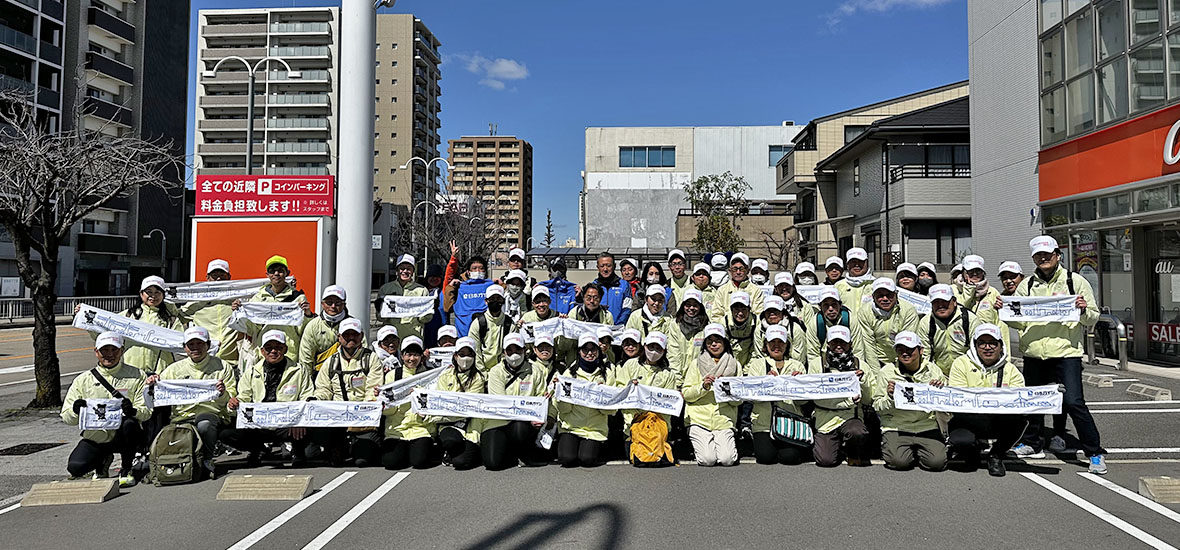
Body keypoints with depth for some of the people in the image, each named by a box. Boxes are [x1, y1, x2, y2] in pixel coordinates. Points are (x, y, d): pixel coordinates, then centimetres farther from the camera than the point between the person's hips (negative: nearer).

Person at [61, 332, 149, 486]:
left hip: (123, 438, -2)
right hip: (95, 438, 2)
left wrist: (133, 411, -29)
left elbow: (147, 411, -6)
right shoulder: (83, 380, 6)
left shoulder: (136, 376, 1)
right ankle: (103, 461, 16)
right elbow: (66, 417, 3)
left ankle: (126, 469, -10)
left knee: (129, 423, -35)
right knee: (75, 467, -22)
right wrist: (75, 411, -21)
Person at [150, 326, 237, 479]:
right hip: (182, 417, 2)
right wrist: (151, 385, -4)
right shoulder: (174, 369, 20)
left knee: (204, 422, -38)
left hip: (212, 413, -2)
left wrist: (223, 393, -16)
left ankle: (207, 461, -16)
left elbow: (232, 401, 7)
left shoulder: (222, 367, 13)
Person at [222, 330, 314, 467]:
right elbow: (243, 399, 12)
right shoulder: (252, 372, 13)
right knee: (224, 434, -22)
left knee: (307, 430, -35)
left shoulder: (299, 372, 6)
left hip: (287, 424, -2)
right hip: (258, 424, 2)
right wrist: (233, 405, -13)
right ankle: (256, 447, 10)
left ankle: (297, 449, 3)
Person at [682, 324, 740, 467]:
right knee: (708, 460, -16)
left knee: (727, 460, -16)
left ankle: (726, 445, 17)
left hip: (724, 420, 1)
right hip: (700, 419, -1)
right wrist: (703, 386, -14)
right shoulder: (697, 364, 8)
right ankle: (697, 447, 17)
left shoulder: (735, 365, 11)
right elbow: (686, 394, 1)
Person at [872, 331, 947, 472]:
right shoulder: (887, 371, 1)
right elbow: (876, 406, 3)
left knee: (937, 462, -18)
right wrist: (889, 397, -16)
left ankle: (918, 452, 14)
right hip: (896, 426, -2)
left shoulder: (933, 370, 6)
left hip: (927, 426, 2)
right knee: (899, 461, -24)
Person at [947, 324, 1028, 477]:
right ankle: (972, 451, 8)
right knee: (960, 441, -35)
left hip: (1000, 422, 2)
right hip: (968, 420, -2)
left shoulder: (1010, 369, 8)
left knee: (1019, 417, -31)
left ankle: (996, 454, -2)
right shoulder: (961, 364, 1)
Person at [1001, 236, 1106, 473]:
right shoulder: (1026, 286, 11)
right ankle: (1032, 443, 34)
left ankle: (1095, 452, 3)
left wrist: (1084, 310, -17)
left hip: (1066, 352, -4)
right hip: (1033, 353, 4)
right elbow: (1018, 322, 13)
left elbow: (1092, 320, 3)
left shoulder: (1075, 281, 3)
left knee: (1073, 402, -11)